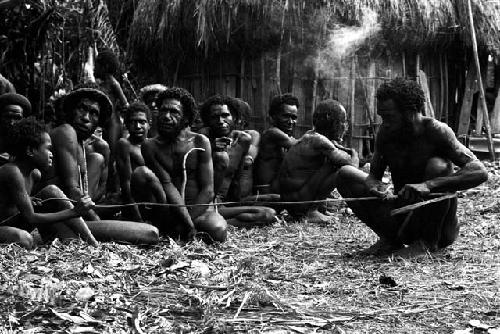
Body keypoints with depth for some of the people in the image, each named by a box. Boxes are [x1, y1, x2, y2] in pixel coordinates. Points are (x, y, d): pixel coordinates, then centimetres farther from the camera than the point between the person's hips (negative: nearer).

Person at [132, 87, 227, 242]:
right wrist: (186, 221, -25)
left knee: (218, 231, -32)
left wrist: (185, 222, -16)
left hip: (199, 207, 1)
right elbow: (167, 185, -11)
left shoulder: (200, 142, 1)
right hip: (166, 211, -1)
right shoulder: (150, 146, 0)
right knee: (141, 173, -23)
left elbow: (208, 191, -5)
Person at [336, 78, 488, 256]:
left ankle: (428, 241, -14)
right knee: (345, 174, -6)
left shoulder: (435, 131, -18)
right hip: (402, 218, 4)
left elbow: (480, 172, -28)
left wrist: (428, 185, -41)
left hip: (439, 229, -4)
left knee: (438, 166, -30)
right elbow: (373, 175, 1)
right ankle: (390, 238, 2)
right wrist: (374, 186, -26)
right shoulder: (386, 134, -5)